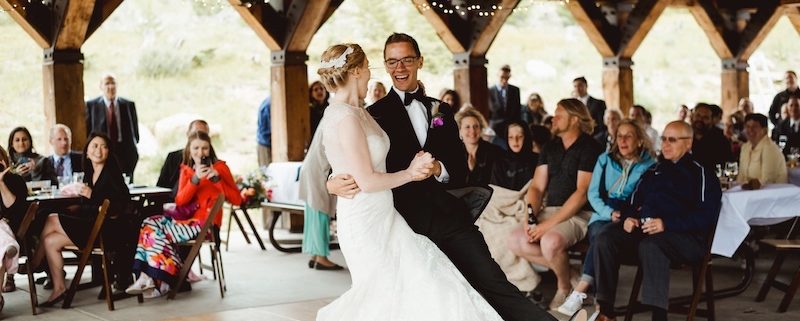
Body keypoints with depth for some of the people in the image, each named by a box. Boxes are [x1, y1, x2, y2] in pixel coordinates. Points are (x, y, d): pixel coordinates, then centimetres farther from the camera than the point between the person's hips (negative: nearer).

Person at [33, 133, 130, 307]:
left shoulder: (111, 173, -10)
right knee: (50, 241, -3)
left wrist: (92, 195, -21)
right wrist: (74, 208, 1)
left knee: (52, 221, -8)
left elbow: (122, 203, -19)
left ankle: (33, 264, 11)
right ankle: (58, 289, 3)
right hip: (88, 224, 8)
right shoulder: (89, 173, 14)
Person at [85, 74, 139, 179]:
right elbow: (87, 130, 6)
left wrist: (133, 148, 6)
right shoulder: (91, 105, 5)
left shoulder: (129, 105, 9)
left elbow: (135, 130, 14)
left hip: (126, 154, 2)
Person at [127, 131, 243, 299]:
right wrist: (195, 179, -14)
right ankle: (147, 278, -21)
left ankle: (159, 281, -8)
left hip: (206, 223, -5)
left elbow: (237, 199, -6)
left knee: (158, 234, -20)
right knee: (150, 224, -17)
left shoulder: (219, 167, 3)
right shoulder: (186, 170, 15)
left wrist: (217, 178, -17)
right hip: (187, 217, 6)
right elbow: (180, 201, 0)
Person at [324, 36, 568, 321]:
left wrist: (438, 168, -10)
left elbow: (461, 169, 12)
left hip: (450, 215, 3)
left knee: (493, 283, -2)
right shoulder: (376, 114, 2)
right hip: (409, 225, -3)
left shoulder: (441, 110, 15)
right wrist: (335, 182, -25)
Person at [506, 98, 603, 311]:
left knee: (550, 242, -34)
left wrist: (548, 225, -20)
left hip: (579, 214, -7)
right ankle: (569, 273, 1)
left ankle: (565, 287, -3)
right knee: (515, 242, -13)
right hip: (550, 211, 7)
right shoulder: (550, 148, 14)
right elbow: (537, 187, 10)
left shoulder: (590, 148, -9)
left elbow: (582, 194, -16)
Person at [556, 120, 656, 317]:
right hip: (602, 217, 2)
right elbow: (593, 193, 10)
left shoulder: (650, 164, 7)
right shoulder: (605, 159, 16)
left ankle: (580, 293, -38)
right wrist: (609, 213, -8)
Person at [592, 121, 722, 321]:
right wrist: (628, 218, 4)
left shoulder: (701, 174, 8)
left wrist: (667, 224, -18)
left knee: (651, 245, -39)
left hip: (685, 236, -5)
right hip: (643, 229, 6)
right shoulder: (653, 172, 29)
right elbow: (633, 204, 30)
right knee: (605, 239, -23)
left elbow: (707, 216, -6)